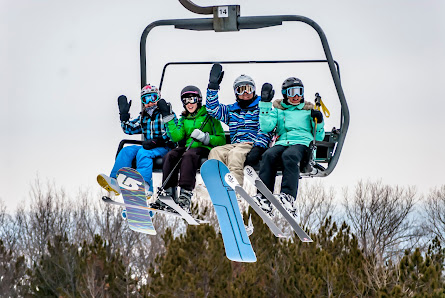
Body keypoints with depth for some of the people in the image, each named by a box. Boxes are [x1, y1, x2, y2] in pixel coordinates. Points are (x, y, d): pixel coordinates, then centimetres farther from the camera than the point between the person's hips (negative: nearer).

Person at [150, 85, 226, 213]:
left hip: (205, 150, -5)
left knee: (188, 156, -37)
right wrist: (168, 117, 0)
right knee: (170, 156, -26)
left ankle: (186, 196, -51)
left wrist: (205, 137, -13)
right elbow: (176, 137, 2)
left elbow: (222, 140, 2)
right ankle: (169, 193, -31)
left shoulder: (209, 116, 8)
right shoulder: (184, 120, 22)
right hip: (187, 148, 5)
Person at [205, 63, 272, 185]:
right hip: (234, 145, 5)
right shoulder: (231, 110, 28)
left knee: (235, 154, -36)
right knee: (215, 152, -25)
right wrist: (213, 85, 15)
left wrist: (258, 148, -19)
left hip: (252, 144, -5)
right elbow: (212, 109, 20)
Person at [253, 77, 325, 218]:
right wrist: (265, 103, 4)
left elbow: (319, 137, 19)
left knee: (289, 155, -37)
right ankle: (264, 197, -44)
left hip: (302, 144, -2)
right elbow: (266, 127, 4)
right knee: (269, 155, -33)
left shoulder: (309, 110, 22)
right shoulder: (277, 109, 23)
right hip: (282, 143, 2)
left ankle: (288, 197, -52)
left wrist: (319, 122, 1)